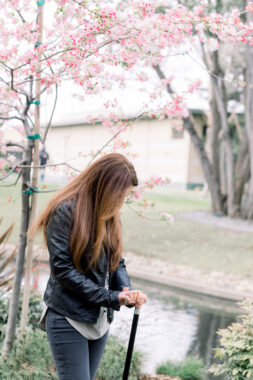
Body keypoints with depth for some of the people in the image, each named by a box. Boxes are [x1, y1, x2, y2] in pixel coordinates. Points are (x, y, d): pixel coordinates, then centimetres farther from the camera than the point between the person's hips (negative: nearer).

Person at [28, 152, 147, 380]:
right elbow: (63, 268, -19)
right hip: (68, 319, -7)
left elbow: (116, 261, 11)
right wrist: (109, 297, -19)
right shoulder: (65, 211, -14)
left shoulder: (109, 215, 10)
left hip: (100, 319, 7)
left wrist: (128, 292, -10)